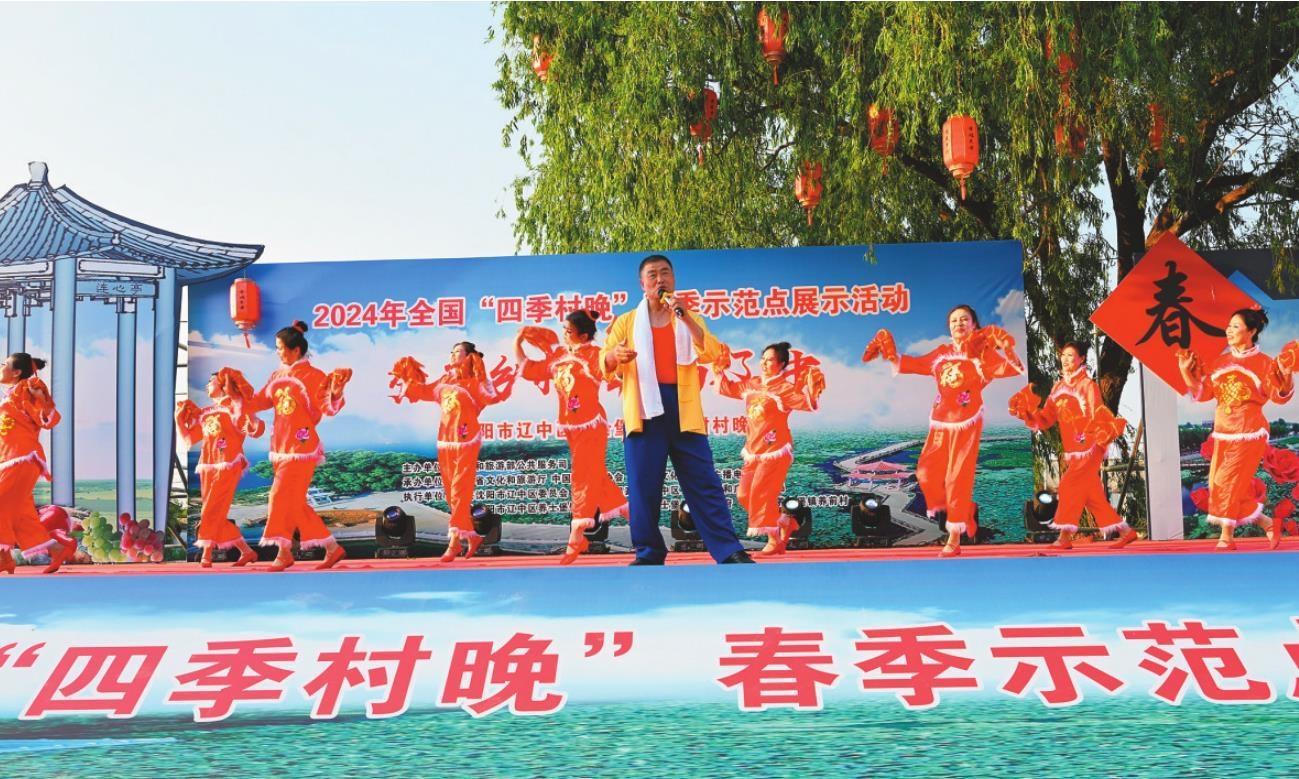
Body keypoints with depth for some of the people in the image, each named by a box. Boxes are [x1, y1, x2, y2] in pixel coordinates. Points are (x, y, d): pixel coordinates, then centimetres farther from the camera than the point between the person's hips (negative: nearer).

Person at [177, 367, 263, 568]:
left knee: (212, 512, -12)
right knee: (217, 516, 6)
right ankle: (246, 551, 13)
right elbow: (188, 439, 20)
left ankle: (206, 558, -11)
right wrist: (179, 418, 11)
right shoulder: (205, 413, 17)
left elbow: (257, 430, -12)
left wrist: (251, 422, -33)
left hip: (227, 466, -7)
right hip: (207, 467, 7)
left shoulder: (234, 404, 0)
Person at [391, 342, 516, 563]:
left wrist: (508, 380, -32)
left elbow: (493, 396, -21)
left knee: (460, 493, -7)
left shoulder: (474, 382, -5)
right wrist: (407, 379, 20)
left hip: (466, 443, -7)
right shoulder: (444, 381, 13)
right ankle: (471, 536, 20)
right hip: (445, 443, 7)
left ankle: (454, 542, -6)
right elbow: (423, 391, 27)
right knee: (452, 494, 10)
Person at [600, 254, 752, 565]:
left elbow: (711, 354, -3)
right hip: (644, 409, 0)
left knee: (703, 481, -1)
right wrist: (615, 355, -20)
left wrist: (685, 317, -13)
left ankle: (728, 550, 1)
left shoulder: (690, 319, 15)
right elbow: (603, 363, 4)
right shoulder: (627, 322, 13)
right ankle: (649, 553, 8)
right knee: (643, 484, -1)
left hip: (683, 408, 0)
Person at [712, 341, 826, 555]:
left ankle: (774, 541, -2)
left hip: (775, 449, -8)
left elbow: (808, 403, -19)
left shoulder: (784, 387, -10)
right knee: (744, 494, 8)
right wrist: (719, 372, 13)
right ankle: (785, 522, 19)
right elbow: (729, 388, 24)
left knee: (762, 493, -13)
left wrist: (812, 388, -35)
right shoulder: (751, 384, 10)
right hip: (753, 450, 8)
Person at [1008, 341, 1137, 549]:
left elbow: (1098, 416, -13)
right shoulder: (1058, 388, 12)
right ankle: (1125, 531, 18)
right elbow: (1046, 420, 8)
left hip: (1090, 446, -7)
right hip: (1072, 450, 7)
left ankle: (1065, 536, -12)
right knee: (1091, 493, 9)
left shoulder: (1087, 385, -6)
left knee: (1070, 485, -15)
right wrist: (1027, 413, -7)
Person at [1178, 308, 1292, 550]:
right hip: (1223, 433, 6)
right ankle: (1269, 525, 21)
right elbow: (1202, 393, 8)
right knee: (1218, 483, 6)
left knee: (1228, 482, -9)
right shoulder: (1219, 362, 10)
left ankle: (1226, 538, 3)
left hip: (1248, 433, -6)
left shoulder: (1263, 363, -4)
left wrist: (1286, 376, -30)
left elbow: (1280, 396, -11)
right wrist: (1185, 371, -2)